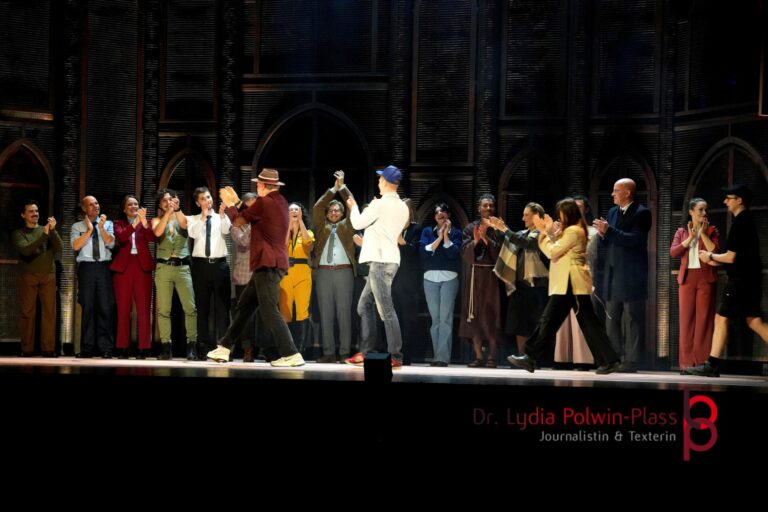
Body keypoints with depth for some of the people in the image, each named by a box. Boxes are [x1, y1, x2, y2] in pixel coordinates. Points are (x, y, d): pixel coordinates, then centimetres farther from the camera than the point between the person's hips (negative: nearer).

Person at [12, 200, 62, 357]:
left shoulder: (47, 230, 15)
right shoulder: (18, 234, 6)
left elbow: (59, 248, 1)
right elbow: (26, 250, -12)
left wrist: (53, 230, -13)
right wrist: (44, 234, -19)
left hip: (48, 276, 2)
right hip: (27, 277, -2)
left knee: (49, 312, -4)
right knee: (27, 313, -3)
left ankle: (48, 349, -4)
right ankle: (27, 350, -1)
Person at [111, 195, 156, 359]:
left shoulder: (145, 223, 13)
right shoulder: (119, 223, 12)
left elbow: (152, 238, -7)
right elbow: (121, 237, -10)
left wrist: (144, 221, -21)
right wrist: (134, 223, -22)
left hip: (142, 266, 0)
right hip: (123, 267, 0)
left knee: (143, 308, -5)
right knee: (123, 309, -1)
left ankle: (144, 348, -6)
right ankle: (123, 348, 1)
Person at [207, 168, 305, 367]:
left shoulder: (264, 202, -13)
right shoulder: (280, 202, 13)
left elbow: (238, 220, -1)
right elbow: (252, 215, 22)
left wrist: (229, 204, 17)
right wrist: (237, 202, 29)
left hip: (268, 264, -10)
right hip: (271, 263, 10)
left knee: (269, 312, -10)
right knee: (244, 306, 15)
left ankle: (292, 355, -14)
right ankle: (224, 348, 22)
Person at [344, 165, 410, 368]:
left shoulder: (379, 204, -12)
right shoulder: (403, 208, 13)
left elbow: (358, 223, -1)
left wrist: (353, 207, 16)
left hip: (380, 261, -9)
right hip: (389, 259, 9)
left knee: (386, 310, -11)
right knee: (364, 305, 15)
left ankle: (395, 357, -13)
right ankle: (366, 352, 13)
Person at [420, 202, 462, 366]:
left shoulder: (455, 232, 7)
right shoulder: (427, 231, 13)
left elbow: (453, 253, -6)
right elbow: (424, 251, -3)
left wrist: (446, 235, -6)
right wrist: (439, 237, -6)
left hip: (449, 278, -2)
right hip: (430, 278, 2)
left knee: (445, 318, -10)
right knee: (434, 318, 2)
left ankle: (443, 357, -13)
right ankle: (436, 356, 5)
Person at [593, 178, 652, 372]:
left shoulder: (641, 213, -8)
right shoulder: (612, 212, 15)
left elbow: (635, 240, -20)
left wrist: (608, 231, -22)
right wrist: (602, 234, -4)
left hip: (632, 276, -8)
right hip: (613, 274, 8)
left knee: (632, 321, -4)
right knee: (611, 321, 8)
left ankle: (630, 361, -3)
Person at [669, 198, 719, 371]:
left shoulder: (712, 230, 8)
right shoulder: (682, 231, 12)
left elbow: (716, 251, -8)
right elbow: (673, 252, -2)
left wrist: (703, 234, -9)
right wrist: (690, 237, -8)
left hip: (706, 278, -2)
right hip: (687, 278, 2)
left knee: (704, 318, -4)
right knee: (686, 318, -1)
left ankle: (702, 361, -4)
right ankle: (687, 361, 0)